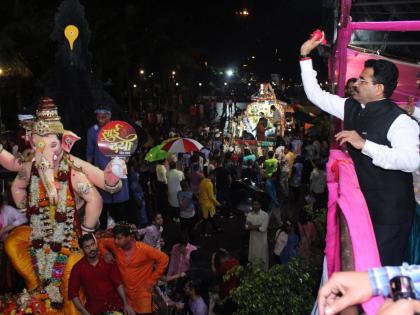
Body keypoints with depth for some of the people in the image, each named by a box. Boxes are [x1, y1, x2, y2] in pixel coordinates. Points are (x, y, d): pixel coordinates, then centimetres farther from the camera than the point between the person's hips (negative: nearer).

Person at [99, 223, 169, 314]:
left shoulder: (143, 249, -22)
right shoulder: (115, 245, -10)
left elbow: (164, 259, -16)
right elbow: (101, 242, 8)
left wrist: (152, 281, -12)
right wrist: (105, 253, -12)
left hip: (142, 292, -4)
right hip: (124, 291, 4)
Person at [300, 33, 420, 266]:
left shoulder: (398, 120, -20)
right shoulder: (351, 107, 2)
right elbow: (315, 95, 10)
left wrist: (364, 144, -37)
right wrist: (305, 56, 5)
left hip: (389, 211, -7)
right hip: (362, 201, 7)